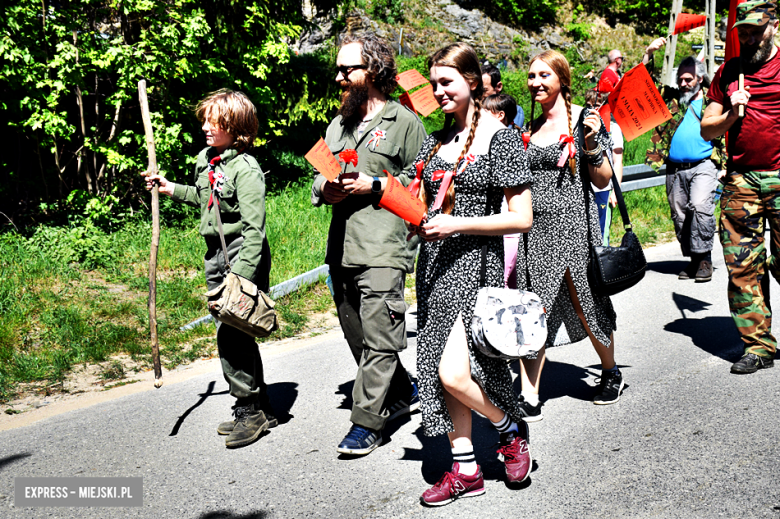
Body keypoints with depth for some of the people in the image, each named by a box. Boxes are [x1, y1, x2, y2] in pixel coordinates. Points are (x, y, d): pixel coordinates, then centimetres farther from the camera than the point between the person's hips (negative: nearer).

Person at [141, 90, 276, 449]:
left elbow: (254, 227, -20)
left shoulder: (246, 169, -15)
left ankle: (249, 409, 3)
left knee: (231, 333, -11)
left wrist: (243, 274, -26)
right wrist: (173, 189, 22)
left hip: (243, 256, -9)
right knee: (232, 334, 11)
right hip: (216, 256, 9)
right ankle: (259, 409, 22)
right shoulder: (205, 160, 10)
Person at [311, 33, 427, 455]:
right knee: (357, 338, 13)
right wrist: (323, 190, 2)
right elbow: (319, 179, 25)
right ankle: (402, 394, 31)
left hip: (383, 249, -7)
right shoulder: (337, 126, 21)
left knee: (377, 340, -7)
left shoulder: (404, 122, 0)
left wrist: (374, 186, -13)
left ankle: (366, 423, 1)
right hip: (341, 247, 7)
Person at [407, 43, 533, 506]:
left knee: (454, 373, -15)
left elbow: (522, 219, -12)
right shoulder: (435, 141, 12)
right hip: (436, 264, 7)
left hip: (478, 263, -7)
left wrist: (457, 224, -18)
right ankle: (466, 471, 20)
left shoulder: (502, 139, -7)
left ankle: (511, 429, 14)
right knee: (438, 372, 7)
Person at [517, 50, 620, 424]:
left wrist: (592, 144, -16)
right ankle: (529, 397, 1)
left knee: (586, 305, 7)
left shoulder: (584, 118, -2)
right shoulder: (530, 126, 13)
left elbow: (602, 181, -4)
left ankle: (610, 372, 33)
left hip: (572, 222, -4)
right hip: (535, 225, 4)